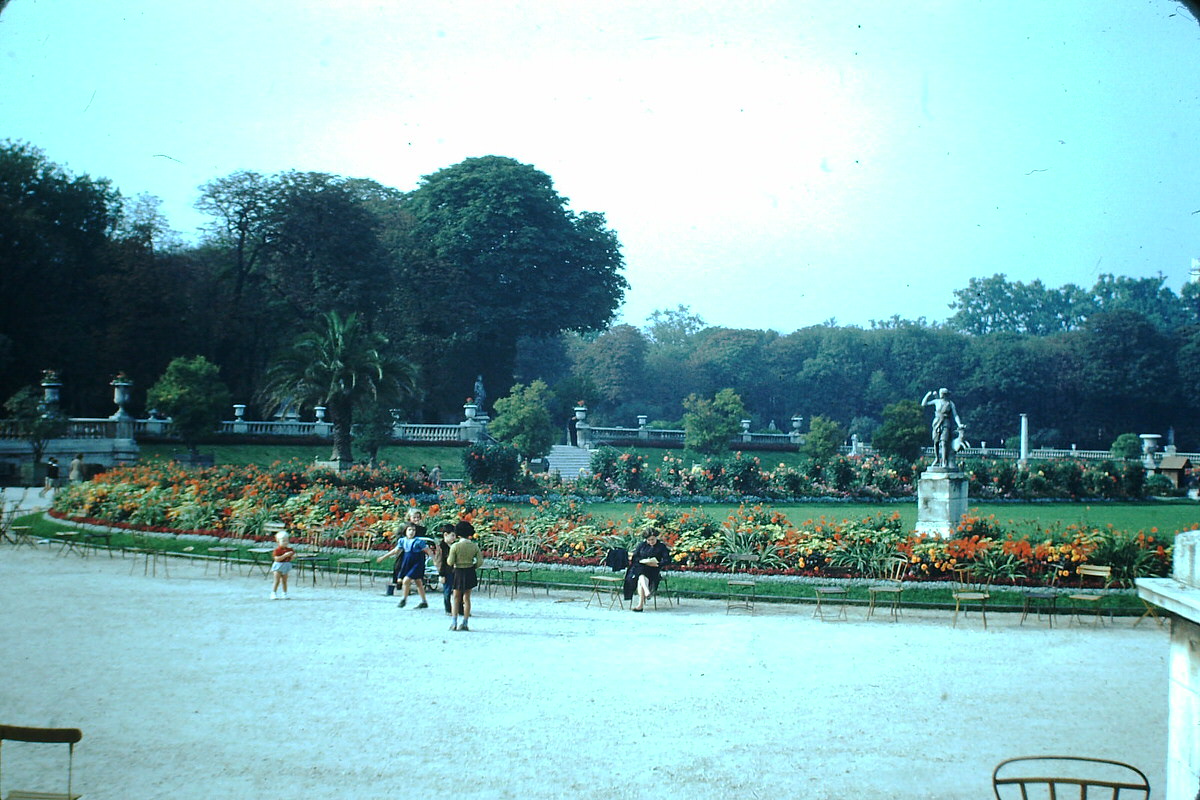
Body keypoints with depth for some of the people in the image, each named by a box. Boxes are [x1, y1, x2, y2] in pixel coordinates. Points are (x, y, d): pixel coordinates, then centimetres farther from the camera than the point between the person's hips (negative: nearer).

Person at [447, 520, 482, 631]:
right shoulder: (474, 546, -4)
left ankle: (454, 623, 2)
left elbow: (450, 562, -12)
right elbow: (480, 562, -5)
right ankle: (465, 623, 9)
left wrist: (448, 558, 8)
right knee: (466, 598, 10)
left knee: (456, 598, 9)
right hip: (470, 573, 2)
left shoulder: (455, 546, -12)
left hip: (458, 573, -2)